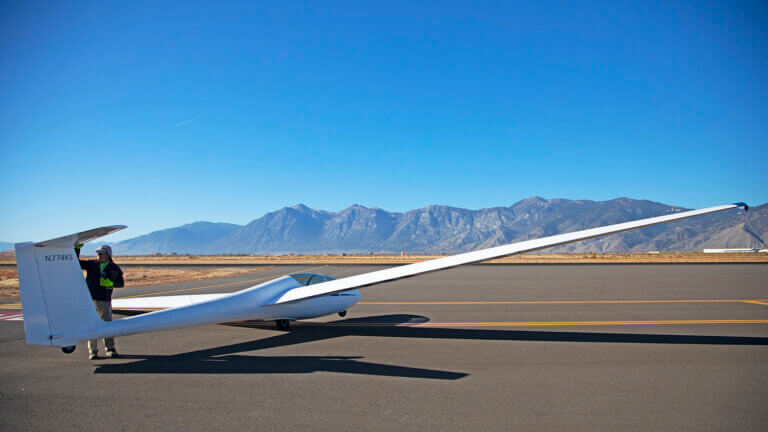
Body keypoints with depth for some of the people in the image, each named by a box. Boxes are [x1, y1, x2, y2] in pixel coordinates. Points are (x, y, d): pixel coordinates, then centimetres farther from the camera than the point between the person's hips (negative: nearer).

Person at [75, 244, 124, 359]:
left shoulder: (115, 268, 6)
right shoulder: (91, 264, 10)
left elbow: (120, 283, 7)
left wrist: (111, 283, -12)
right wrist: (77, 249, 1)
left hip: (105, 300, -1)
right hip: (90, 299, 1)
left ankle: (110, 349, 11)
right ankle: (92, 351, 8)